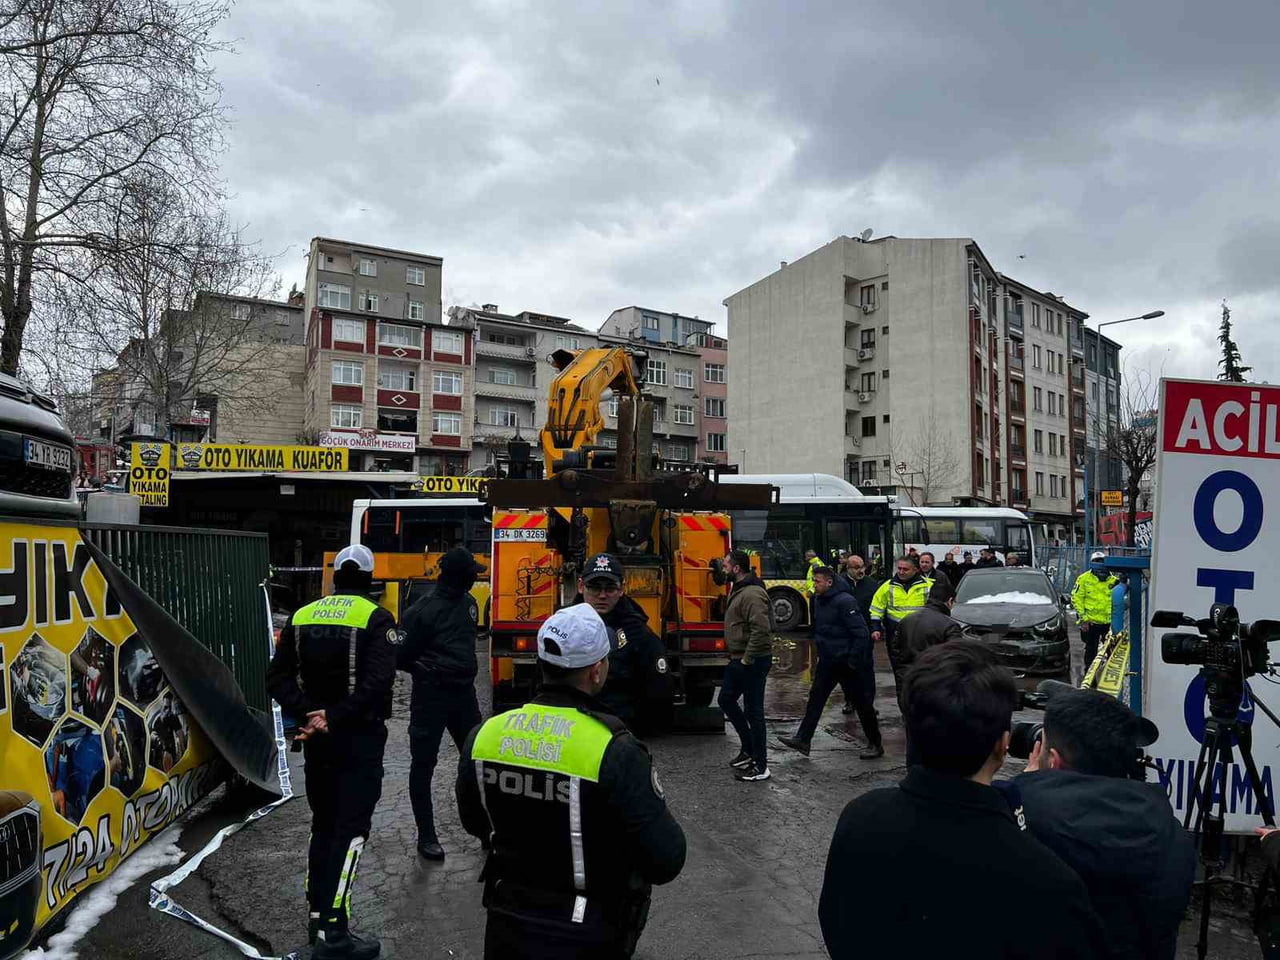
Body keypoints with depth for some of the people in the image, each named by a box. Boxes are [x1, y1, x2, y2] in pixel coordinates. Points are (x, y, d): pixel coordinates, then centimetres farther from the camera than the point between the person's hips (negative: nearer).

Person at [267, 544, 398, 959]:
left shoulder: (301, 616, 5)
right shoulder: (376, 618, -12)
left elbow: (278, 677, 1)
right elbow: (377, 681, -23)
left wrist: (310, 714, -8)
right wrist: (334, 717, -17)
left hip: (316, 737, 6)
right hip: (359, 738, -5)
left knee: (323, 824, 19)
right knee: (350, 829, 0)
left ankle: (318, 915, 28)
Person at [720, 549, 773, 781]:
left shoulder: (752, 594, -22)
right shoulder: (738, 590, 11)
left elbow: (760, 629, -29)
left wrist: (746, 659, -22)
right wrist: (737, 657, 16)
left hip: (753, 662, -11)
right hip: (739, 660, 11)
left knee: (753, 711, -2)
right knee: (726, 700, 19)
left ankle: (760, 766, 10)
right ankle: (749, 749, 32)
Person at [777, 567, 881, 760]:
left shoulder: (845, 601, -21)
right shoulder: (818, 600, 7)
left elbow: (861, 633, -23)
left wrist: (854, 661, -21)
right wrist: (819, 652, 18)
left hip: (847, 662, -8)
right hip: (827, 661, 8)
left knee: (862, 703, 4)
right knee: (815, 698, 5)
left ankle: (875, 745, 18)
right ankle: (802, 740, 8)